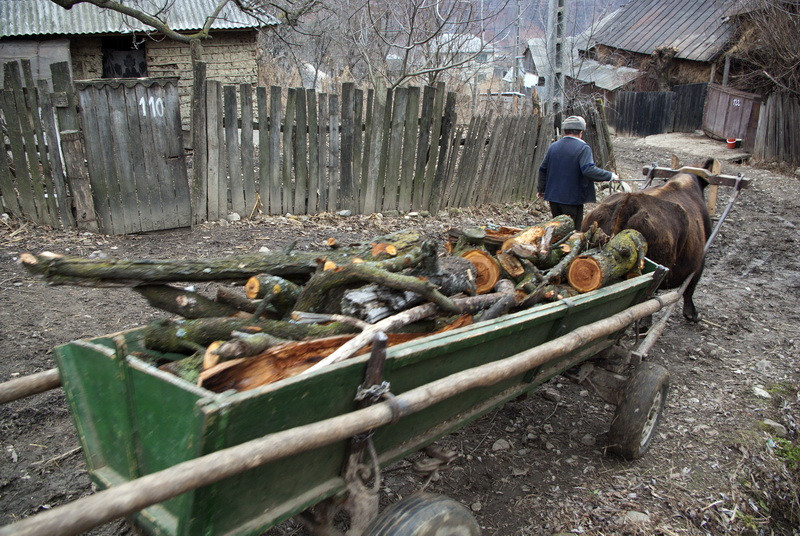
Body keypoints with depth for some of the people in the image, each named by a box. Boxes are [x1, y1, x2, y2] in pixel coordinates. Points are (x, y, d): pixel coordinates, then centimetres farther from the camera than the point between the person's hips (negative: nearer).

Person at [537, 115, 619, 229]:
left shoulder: (553, 147, 9)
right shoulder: (583, 148, -11)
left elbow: (543, 169, 16)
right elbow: (589, 170, -24)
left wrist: (541, 189, 29)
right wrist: (610, 176, -12)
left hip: (553, 197, 6)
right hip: (572, 198, -6)